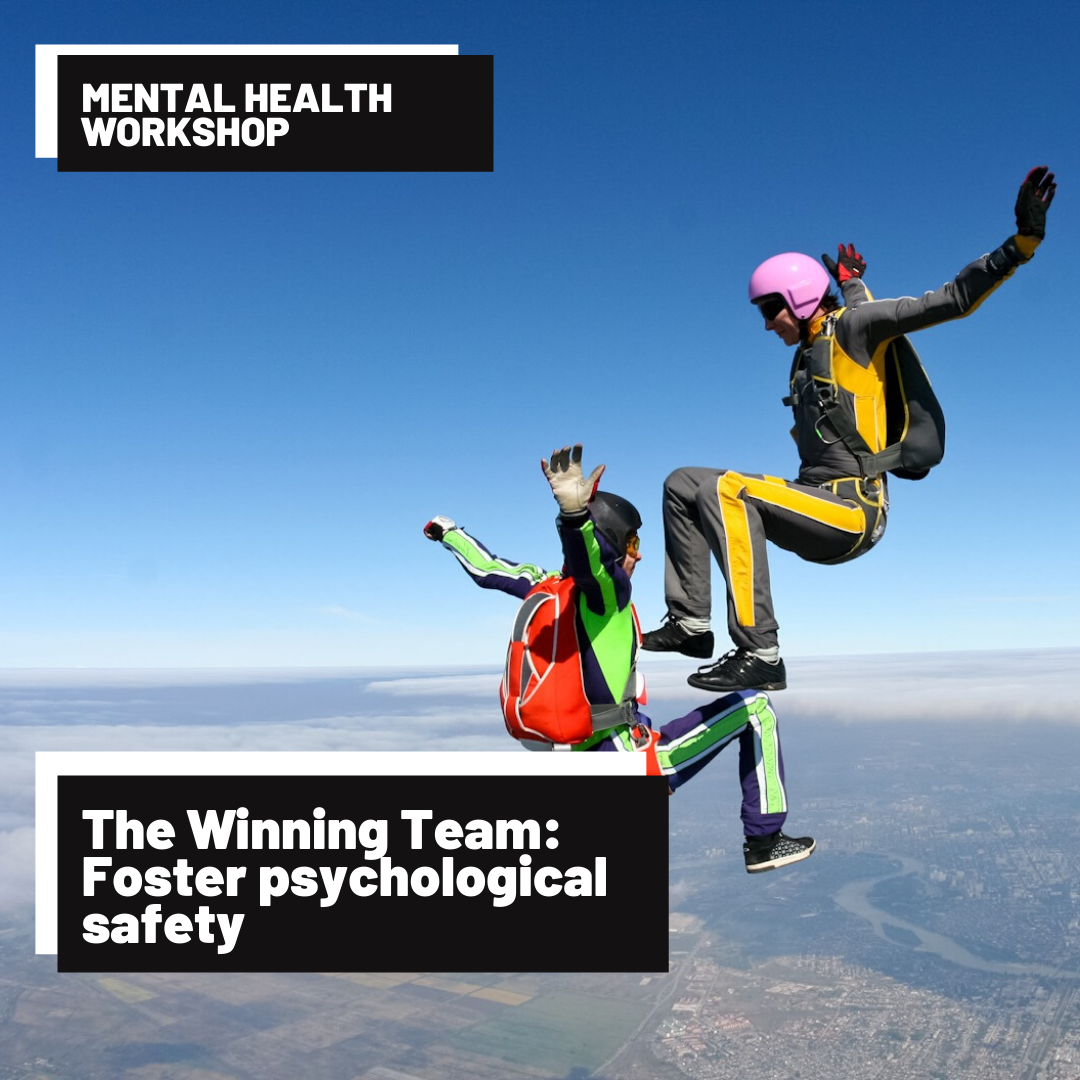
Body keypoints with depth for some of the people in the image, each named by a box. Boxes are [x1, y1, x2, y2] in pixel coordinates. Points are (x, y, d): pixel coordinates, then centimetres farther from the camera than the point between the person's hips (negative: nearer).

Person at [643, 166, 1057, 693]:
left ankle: (760, 655, -34)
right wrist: (852, 282, 59)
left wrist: (1023, 242, -18)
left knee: (724, 489, -32)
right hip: (814, 502, 9)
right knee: (682, 485, 7)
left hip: (853, 512, -9)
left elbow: (953, 299, -10)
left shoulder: (852, 324, -2)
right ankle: (691, 623, 0)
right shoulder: (806, 354, 20)